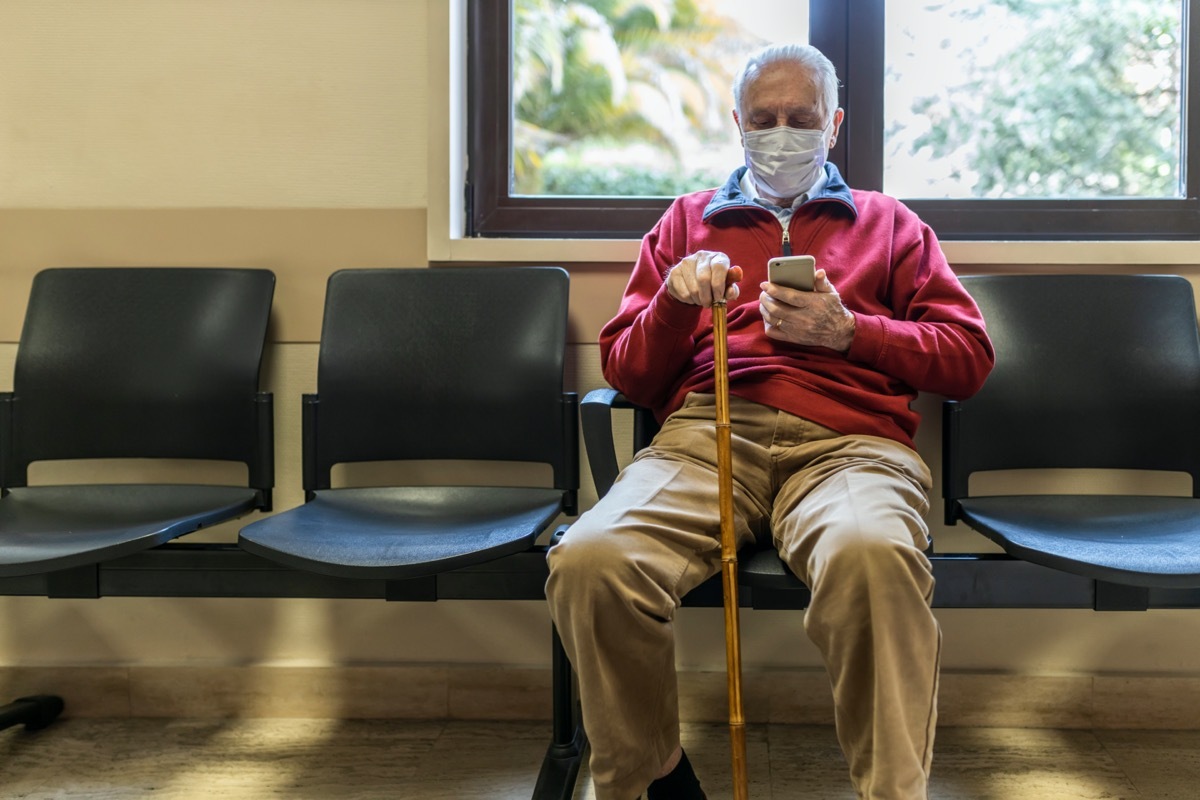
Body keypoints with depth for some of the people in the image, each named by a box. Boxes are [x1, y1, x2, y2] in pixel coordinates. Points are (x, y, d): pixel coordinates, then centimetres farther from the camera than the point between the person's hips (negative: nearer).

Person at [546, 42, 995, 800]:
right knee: (587, 560, -31)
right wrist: (675, 302, 2)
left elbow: (969, 355, 17)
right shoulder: (689, 218, 29)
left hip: (847, 439, -1)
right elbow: (626, 372, 23)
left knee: (870, 554, -41)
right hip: (705, 432, 2)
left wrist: (849, 331, 2)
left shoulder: (887, 221, 28)